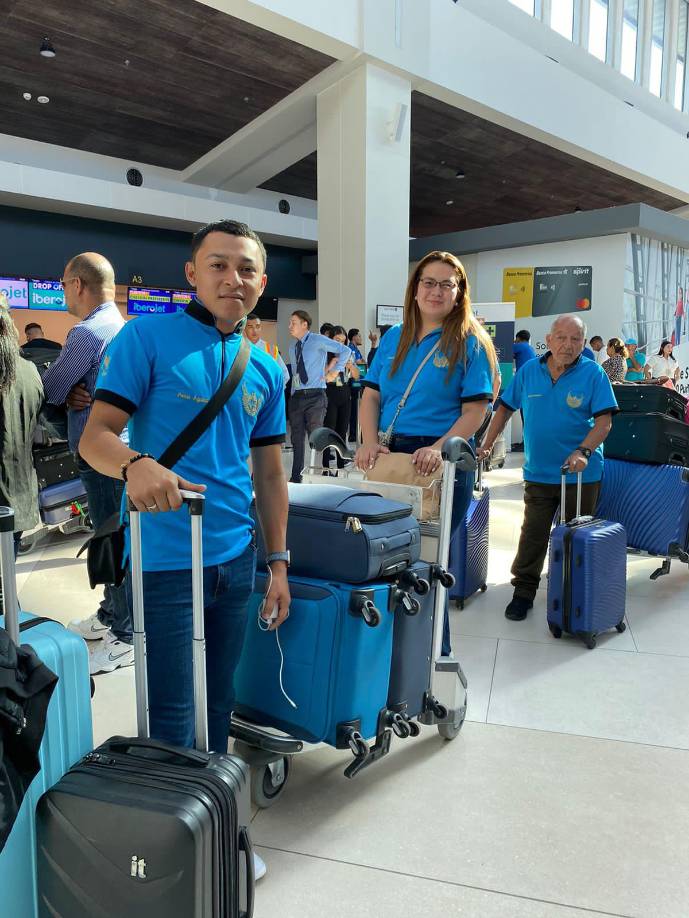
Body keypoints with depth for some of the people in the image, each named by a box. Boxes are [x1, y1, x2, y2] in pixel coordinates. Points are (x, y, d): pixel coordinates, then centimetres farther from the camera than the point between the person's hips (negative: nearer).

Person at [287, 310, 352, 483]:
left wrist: (335, 371, -7)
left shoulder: (318, 341, -3)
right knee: (297, 438, 7)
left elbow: (345, 351, -7)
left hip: (315, 396, -6)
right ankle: (296, 477, 14)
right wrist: (293, 394, 11)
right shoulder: (292, 349, 17)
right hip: (296, 397, 6)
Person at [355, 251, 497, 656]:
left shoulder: (469, 343, -2)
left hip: (439, 462, -4)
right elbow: (371, 395, 10)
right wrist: (370, 442, -8)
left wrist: (438, 447, -24)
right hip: (390, 459, 5)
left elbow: (475, 410, -9)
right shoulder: (393, 338, 13)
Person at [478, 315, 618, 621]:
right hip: (538, 473, 2)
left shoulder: (593, 374, -7)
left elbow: (604, 421, -12)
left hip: (581, 474, -1)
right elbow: (505, 409, 9)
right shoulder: (529, 371, 1)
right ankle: (523, 591, 17)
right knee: (532, 536, 4)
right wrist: (486, 445, 3)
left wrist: (583, 451, -27)